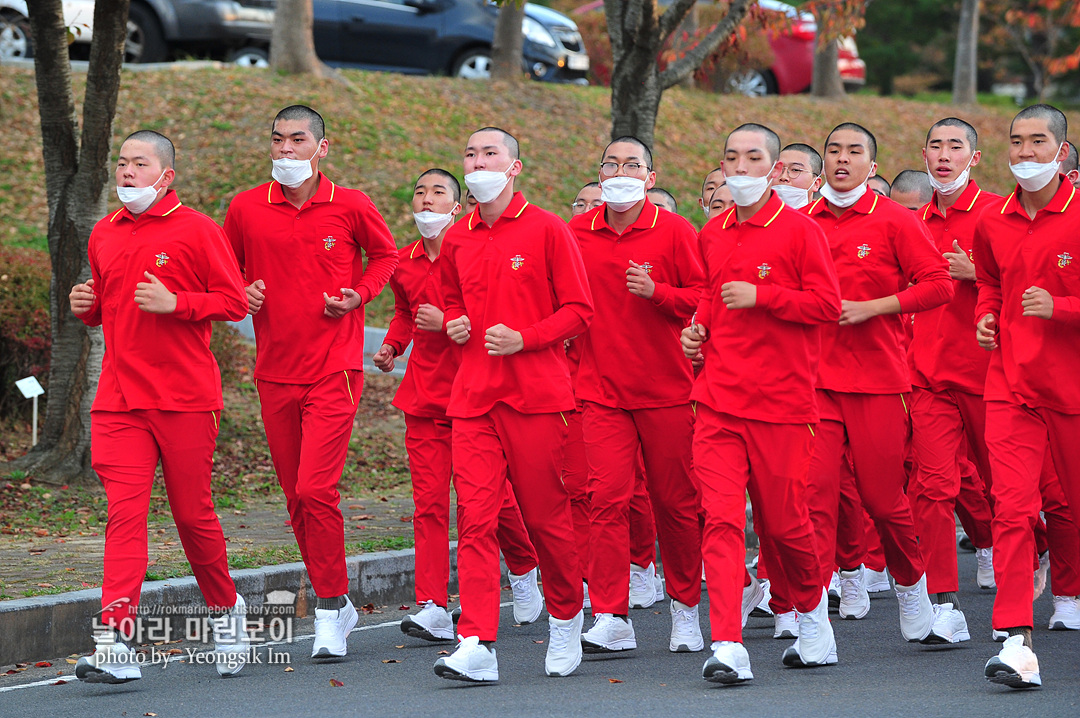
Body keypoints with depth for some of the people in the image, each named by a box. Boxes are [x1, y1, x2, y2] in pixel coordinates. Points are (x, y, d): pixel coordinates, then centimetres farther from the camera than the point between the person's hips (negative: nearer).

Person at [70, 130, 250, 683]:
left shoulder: (196, 231, -3)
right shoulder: (104, 235, 13)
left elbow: (234, 302, -6)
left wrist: (174, 303, -18)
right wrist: (86, 306, 4)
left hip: (185, 398, -3)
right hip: (119, 399, 3)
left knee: (193, 514, 5)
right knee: (125, 512, -9)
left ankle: (225, 609, 31)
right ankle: (116, 642, -18)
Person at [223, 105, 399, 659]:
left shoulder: (350, 207, -3)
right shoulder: (246, 209, 2)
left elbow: (385, 255, 13)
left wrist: (359, 294, -4)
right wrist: (241, 295, -3)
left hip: (334, 369, -4)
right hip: (274, 372, 4)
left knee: (316, 489, -15)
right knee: (297, 498, 8)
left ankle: (330, 606, -3)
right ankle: (337, 606, 22)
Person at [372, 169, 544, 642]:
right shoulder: (405, 264, 9)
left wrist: (448, 323, -20)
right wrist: (391, 345, 10)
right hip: (425, 394, 4)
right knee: (429, 502, -5)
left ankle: (524, 571, 34)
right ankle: (433, 610, -8)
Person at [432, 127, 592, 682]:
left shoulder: (547, 230, -3)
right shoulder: (457, 240, 12)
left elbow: (578, 310, -4)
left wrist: (524, 338, -16)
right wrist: (452, 323, 7)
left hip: (536, 391, -4)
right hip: (473, 396, 4)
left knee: (546, 515, 5)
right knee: (474, 516, -8)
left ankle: (566, 620, 29)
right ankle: (477, 647, -13)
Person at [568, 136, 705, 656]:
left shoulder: (674, 232, -2)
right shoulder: (577, 233, 6)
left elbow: (704, 298, -4)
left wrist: (657, 292, -19)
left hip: (666, 388, -2)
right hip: (601, 390, 2)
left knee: (674, 501, 6)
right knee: (606, 498, -9)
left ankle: (685, 609, 22)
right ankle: (611, 619, -7)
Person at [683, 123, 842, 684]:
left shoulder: (800, 231, -4)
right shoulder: (712, 234, 13)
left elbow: (828, 304, -9)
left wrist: (761, 296, -17)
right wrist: (699, 325, 9)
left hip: (781, 400, -4)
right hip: (718, 398, 4)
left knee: (782, 520, 5)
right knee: (721, 518, -9)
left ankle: (813, 613, 34)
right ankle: (728, 648, -15)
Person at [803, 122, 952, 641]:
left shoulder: (894, 220, -1)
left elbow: (938, 284, -5)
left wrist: (871, 308, -12)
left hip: (877, 377, -3)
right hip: (816, 377, 3)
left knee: (883, 496, 3)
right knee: (816, 487, -9)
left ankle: (911, 584, 27)